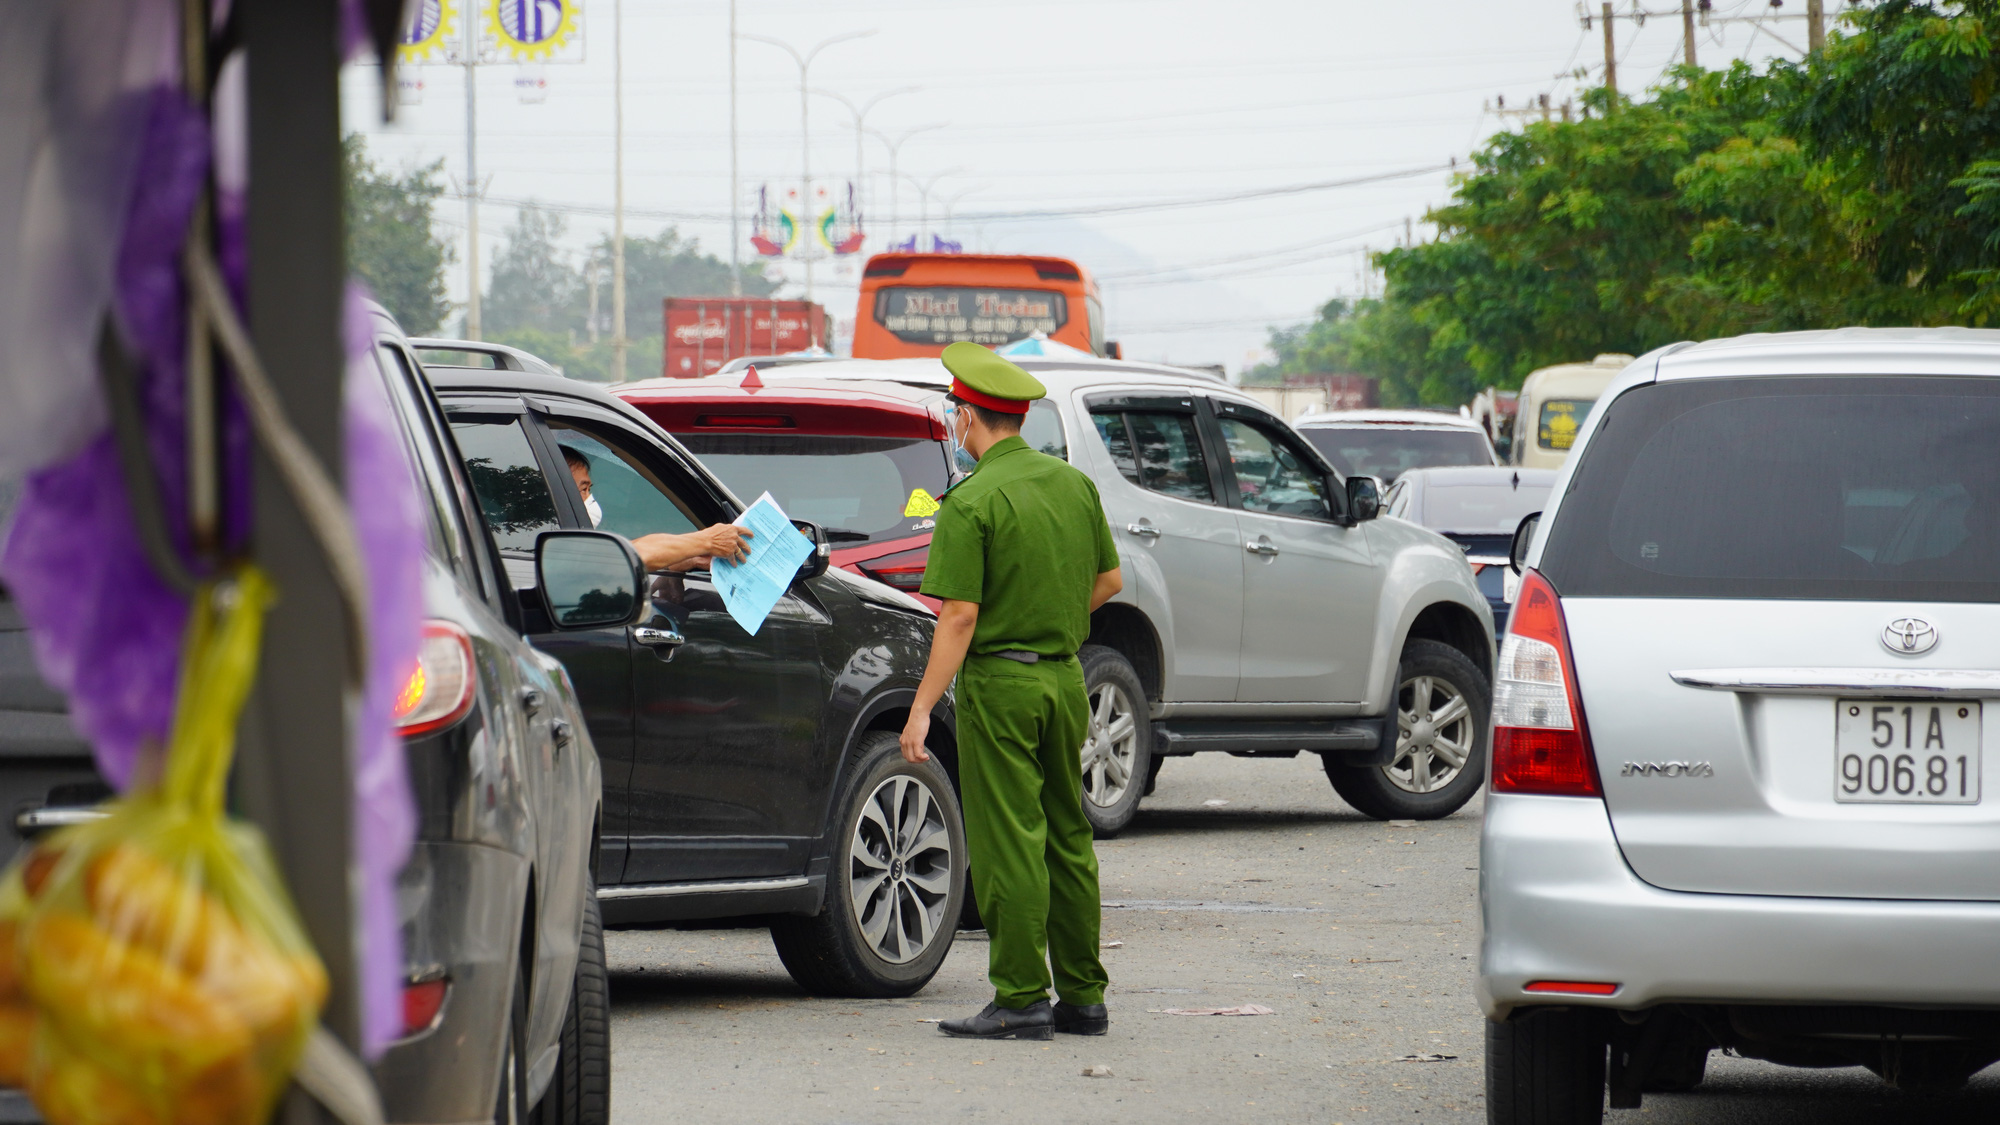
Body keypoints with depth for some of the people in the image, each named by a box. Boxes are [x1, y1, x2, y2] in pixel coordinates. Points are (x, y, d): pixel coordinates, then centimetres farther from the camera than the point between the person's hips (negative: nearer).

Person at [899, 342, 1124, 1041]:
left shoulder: (971, 503, -14)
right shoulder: (1073, 482, 6)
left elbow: (960, 618, -18)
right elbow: (1109, 580, 15)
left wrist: (923, 708, -15)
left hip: (999, 680, -7)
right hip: (1065, 675, 7)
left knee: (1007, 844, -4)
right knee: (1067, 838, 13)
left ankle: (1021, 1001, -4)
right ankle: (1082, 996, 16)